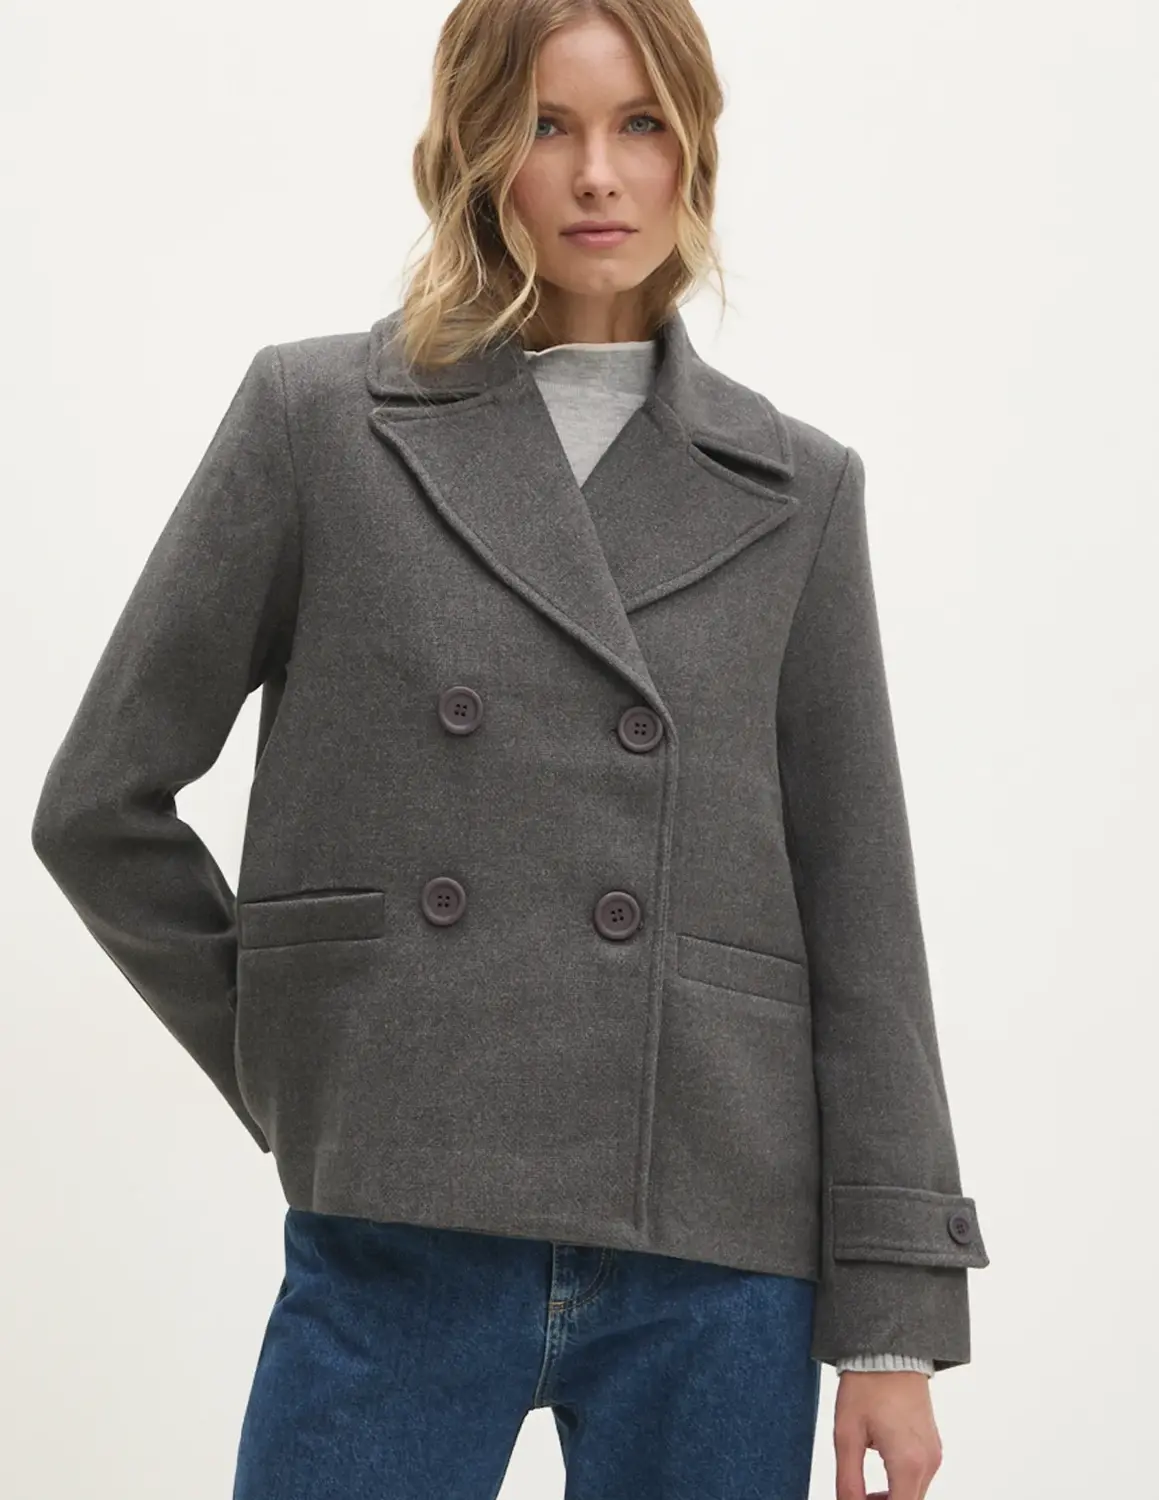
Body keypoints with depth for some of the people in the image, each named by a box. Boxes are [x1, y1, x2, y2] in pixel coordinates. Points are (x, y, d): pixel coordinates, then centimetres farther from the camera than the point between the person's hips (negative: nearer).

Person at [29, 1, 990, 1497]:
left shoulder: (793, 489, 8)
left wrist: (892, 1313, 3)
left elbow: (857, 912, 6)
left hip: (715, 1262, 2)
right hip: (400, 1241, -1)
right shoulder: (316, 419, 3)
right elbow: (100, 806, 6)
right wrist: (292, 1065, 6)